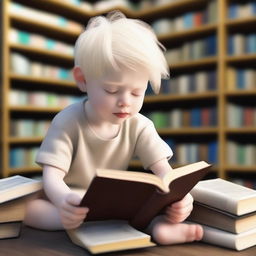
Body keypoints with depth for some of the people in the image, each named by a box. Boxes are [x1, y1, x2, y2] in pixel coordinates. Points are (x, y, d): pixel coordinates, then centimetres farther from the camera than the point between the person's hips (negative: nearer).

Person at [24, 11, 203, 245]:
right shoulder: (67, 122, -18)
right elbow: (52, 174, -25)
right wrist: (63, 200, -49)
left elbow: (163, 170, -16)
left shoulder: (139, 126, -10)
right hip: (72, 204, -2)